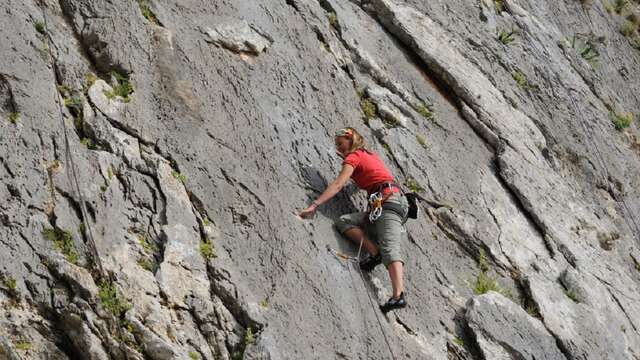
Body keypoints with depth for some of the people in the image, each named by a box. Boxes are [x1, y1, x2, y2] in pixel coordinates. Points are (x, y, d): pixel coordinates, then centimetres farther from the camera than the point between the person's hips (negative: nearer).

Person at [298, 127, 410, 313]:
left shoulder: (353, 157, 4)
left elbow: (337, 184, -11)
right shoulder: (369, 154, 29)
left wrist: (314, 205, -18)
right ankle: (374, 253, -27)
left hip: (388, 201, -8)